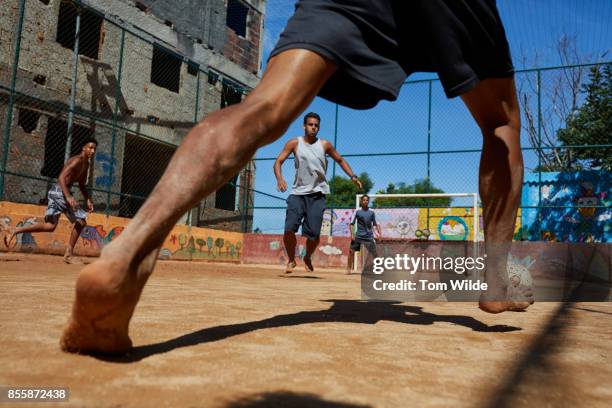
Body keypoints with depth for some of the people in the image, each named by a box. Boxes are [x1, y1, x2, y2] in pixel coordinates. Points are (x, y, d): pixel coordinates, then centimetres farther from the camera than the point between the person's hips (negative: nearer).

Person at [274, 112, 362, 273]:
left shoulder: (325, 145, 6)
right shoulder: (294, 143, 2)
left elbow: (340, 160, 18)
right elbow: (278, 161, -1)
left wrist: (353, 176, 6)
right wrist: (279, 178, -20)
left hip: (317, 194, 1)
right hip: (298, 193, 0)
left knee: (314, 233, -6)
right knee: (289, 228, -14)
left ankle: (308, 258, 25)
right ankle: (291, 260, 10)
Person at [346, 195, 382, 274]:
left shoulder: (371, 212, 4)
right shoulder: (357, 212, 1)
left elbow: (376, 224, 11)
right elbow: (351, 224, 1)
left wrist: (380, 233, 0)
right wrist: (352, 234, -8)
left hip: (369, 236, 1)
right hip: (358, 236, 0)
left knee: (374, 254, -3)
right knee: (351, 251, -7)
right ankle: (349, 269, 5)